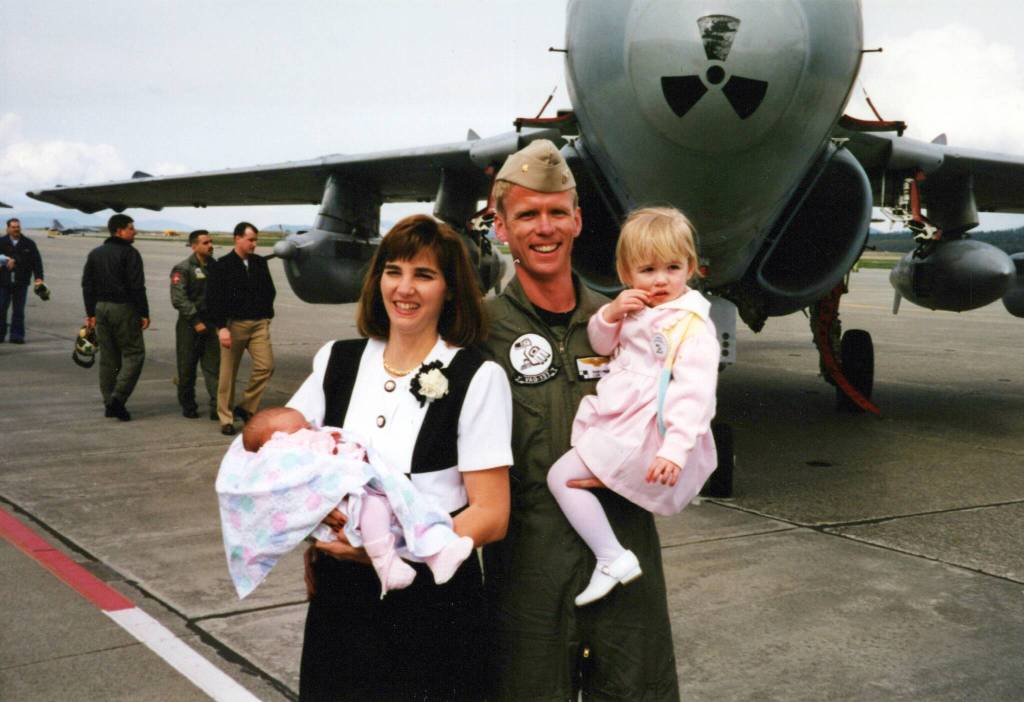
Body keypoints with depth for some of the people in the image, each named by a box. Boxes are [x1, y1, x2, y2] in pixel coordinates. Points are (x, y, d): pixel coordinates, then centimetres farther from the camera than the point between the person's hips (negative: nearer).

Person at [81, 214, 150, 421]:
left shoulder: (95, 254, 13)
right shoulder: (129, 253, -9)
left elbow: (87, 285, 14)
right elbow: (137, 286, -14)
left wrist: (91, 313, 16)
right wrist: (144, 313, -10)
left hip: (101, 308, 7)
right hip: (124, 309, -7)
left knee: (107, 357, 12)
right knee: (133, 353, -2)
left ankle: (109, 402, 12)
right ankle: (118, 397, -15)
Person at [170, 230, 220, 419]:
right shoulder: (183, 269, -6)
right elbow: (179, 299, -14)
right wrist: (196, 322, -18)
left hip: (212, 323, 4)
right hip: (190, 325, -4)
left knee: (214, 367, -2)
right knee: (187, 368, 6)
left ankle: (217, 407, -4)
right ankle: (188, 406, 18)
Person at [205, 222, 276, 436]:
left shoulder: (260, 263, 10)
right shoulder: (222, 266, -4)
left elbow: (269, 291, 20)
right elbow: (213, 299, -7)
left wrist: (266, 314, 10)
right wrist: (221, 327, -14)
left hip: (259, 324, 4)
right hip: (233, 324, -4)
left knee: (266, 366, -8)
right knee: (228, 372, 2)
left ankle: (246, 408, 9)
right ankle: (226, 418, 12)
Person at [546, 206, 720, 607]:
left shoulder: (692, 326, -16)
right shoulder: (637, 311, 11)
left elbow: (693, 394, -24)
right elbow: (601, 345, 23)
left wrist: (675, 450, -35)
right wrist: (611, 313, 1)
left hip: (646, 433, -10)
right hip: (621, 424, 10)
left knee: (562, 476, -12)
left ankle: (612, 559, -10)